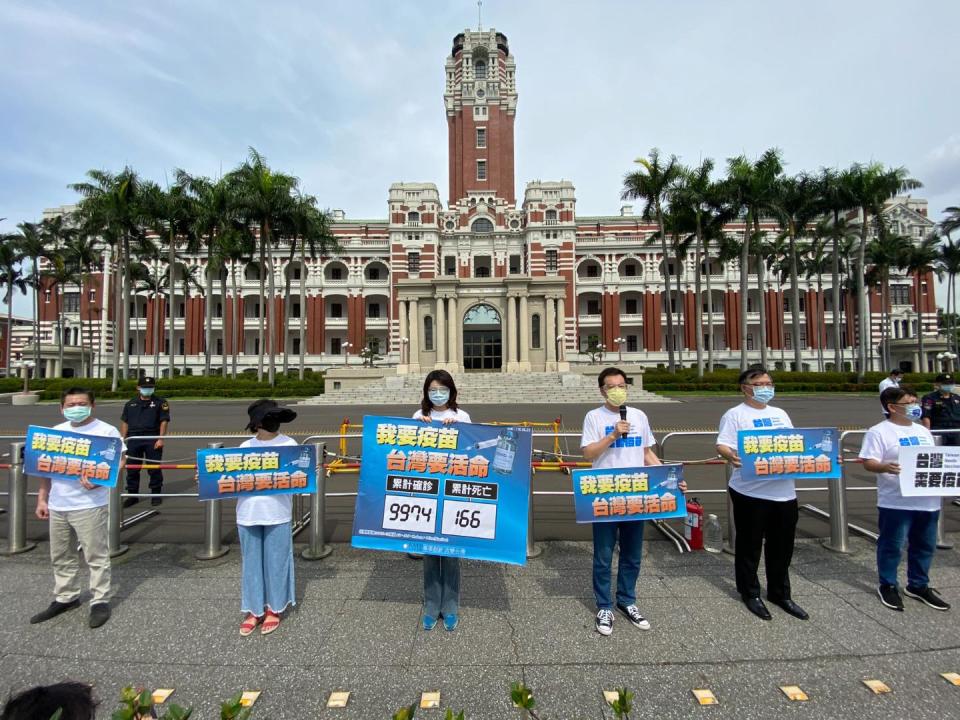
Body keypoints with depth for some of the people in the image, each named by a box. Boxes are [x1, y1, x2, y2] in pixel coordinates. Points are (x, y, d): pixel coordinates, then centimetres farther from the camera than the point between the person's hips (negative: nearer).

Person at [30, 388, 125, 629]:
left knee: (96, 555, 2)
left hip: (89, 505, -6)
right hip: (57, 506, 7)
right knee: (61, 556, 19)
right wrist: (42, 499, 13)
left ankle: (100, 601, 14)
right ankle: (65, 598, 35)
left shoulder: (106, 431, -9)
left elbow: (118, 463, -13)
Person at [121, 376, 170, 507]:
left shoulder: (160, 403, 2)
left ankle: (156, 494, 15)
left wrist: (161, 439, -12)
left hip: (153, 440, -3)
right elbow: (125, 422, 13)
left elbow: (163, 421, -4)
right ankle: (133, 495, 22)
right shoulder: (130, 404, 12)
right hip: (133, 439, 3)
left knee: (154, 469, 3)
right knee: (132, 469, 9)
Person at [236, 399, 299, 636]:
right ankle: (254, 610, 32)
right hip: (248, 514, 2)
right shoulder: (245, 447, 4)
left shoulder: (289, 445, -3)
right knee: (251, 562, 14)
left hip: (277, 514, -2)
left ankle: (274, 609, 29)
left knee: (276, 561, 9)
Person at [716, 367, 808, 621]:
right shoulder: (735, 415, -7)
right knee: (750, 545, 9)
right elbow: (722, 445, -17)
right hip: (751, 492, -6)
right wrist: (731, 456, -37)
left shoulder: (781, 414, 15)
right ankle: (750, 593, 26)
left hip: (784, 491, 6)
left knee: (782, 546, 18)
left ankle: (780, 593, 36)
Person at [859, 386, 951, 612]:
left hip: (928, 500, 7)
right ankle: (887, 586, 19)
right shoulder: (879, 432, -11)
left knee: (924, 546, 17)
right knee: (891, 546, 4)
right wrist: (885, 467, -35)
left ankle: (919, 585, 34)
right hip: (896, 502, -7)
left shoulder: (923, 431, 14)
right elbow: (868, 463, -16)